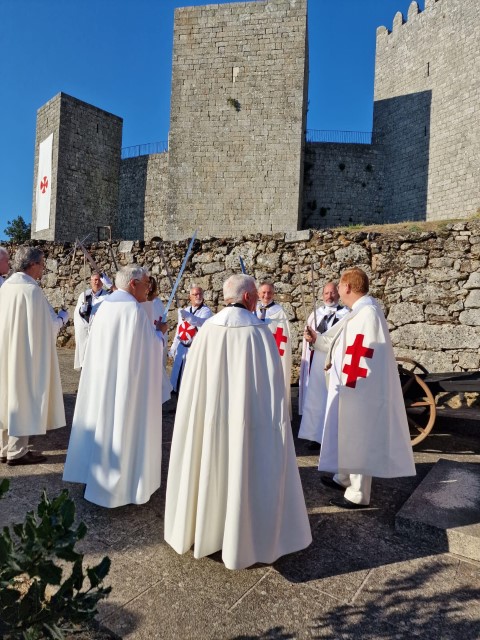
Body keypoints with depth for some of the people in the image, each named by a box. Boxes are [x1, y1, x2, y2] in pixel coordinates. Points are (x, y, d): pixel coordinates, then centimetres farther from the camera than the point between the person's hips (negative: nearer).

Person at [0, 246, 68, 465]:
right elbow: (49, 325, -13)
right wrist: (63, 316, 6)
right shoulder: (32, 289, -18)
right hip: (27, 353, -8)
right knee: (23, 397, 3)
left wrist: (53, 316, 21)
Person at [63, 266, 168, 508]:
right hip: (126, 380, -8)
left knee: (102, 419, 18)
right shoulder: (135, 310, -18)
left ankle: (94, 473, 33)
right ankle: (118, 483, 15)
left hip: (101, 377, 8)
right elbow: (149, 347, -15)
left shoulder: (104, 306, 5)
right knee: (123, 424, 3)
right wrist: (159, 332, 3)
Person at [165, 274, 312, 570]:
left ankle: (203, 529, 36)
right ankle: (241, 539, 27)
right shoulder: (258, 331, -14)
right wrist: (278, 420, -1)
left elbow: (192, 381, 2)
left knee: (211, 469, 19)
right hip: (247, 418, -4)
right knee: (245, 475, 12)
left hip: (210, 418, 4)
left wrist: (203, 408, 15)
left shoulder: (207, 329, -3)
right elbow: (270, 383, -11)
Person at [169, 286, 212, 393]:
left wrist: (188, 316, -51)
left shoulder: (206, 311, -9)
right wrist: (173, 348, 16)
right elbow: (179, 331, 16)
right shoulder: (184, 311, 11)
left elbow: (202, 323, -32)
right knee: (178, 375, 16)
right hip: (182, 348, 6)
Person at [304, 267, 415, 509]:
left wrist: (347, 386, -24)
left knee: (358, 438, 1)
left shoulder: (367, 313, -21)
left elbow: (361, 355, -26)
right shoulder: (359, 312, 11)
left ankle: (358, 495, 15)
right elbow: (343, 343, 20)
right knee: (348, 435, 21)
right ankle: (344, 478, 38)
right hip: (351, 385, 10)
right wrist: (317, 339, 21)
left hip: (358, 389, -10)